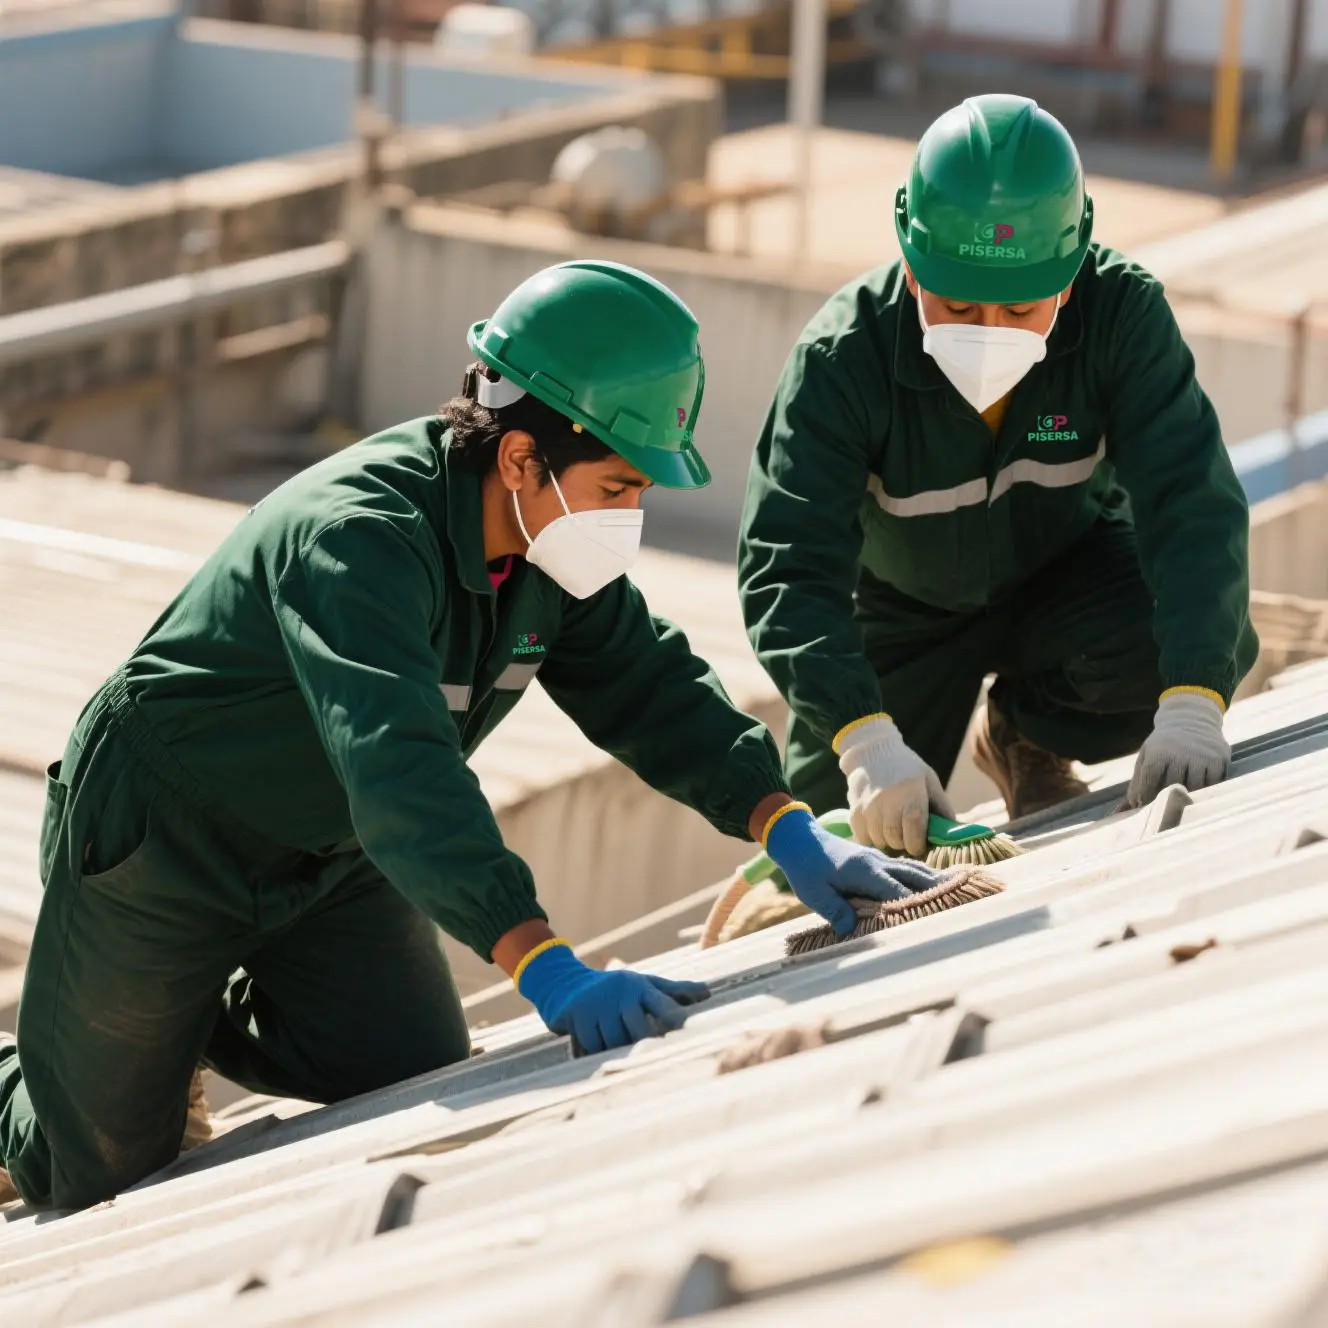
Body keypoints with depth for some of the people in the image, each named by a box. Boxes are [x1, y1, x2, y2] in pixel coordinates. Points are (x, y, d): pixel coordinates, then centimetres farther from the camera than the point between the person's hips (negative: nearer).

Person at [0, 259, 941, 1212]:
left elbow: (650, 686, -2)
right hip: (161, 844, -7)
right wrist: (550, 974, -59)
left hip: (332, 862, 7)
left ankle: (206, 1023, 24)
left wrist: (788, 828, -19)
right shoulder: (357, 535, -38)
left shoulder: (550, 536, -11)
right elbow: (398, 766, -50)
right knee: (105, 1174, 2)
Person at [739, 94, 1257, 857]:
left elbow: (1191, 501, -35)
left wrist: (1191, 704, -50)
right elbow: (788, 568, -39)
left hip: (1067, 574, 1)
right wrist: (865, 738, -55)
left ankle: (1026, 734, 3)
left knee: (1216, 643, -29)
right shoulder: (842, 358, -32)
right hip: (903, 614, -1)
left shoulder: (1123, 314, -29)